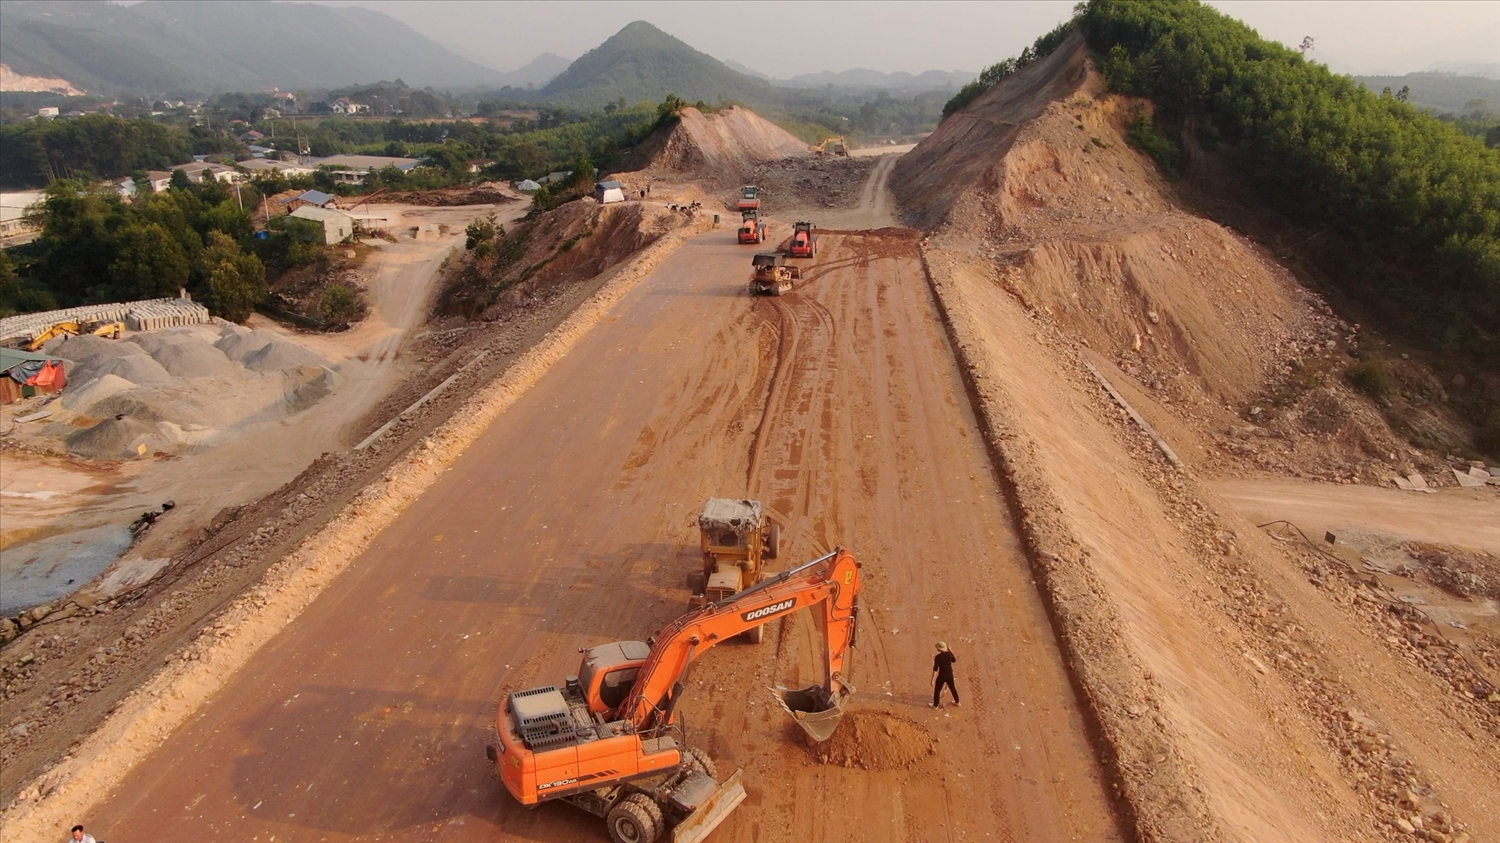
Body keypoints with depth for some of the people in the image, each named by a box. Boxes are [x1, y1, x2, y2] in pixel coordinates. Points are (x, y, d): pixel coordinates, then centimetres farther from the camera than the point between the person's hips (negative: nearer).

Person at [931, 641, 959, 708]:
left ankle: (935, 705, 26)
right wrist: (950, 650, 15)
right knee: (952, 688, 27)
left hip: (942, 675, -4)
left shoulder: (937, 657, -20)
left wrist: (932, 679, -13)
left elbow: (935, 669, -19)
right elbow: (954, 660, 14)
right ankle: (957, 702, 44)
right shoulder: (949, 654, -9)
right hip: (949, 675, 5)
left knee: (937, 690, 15)